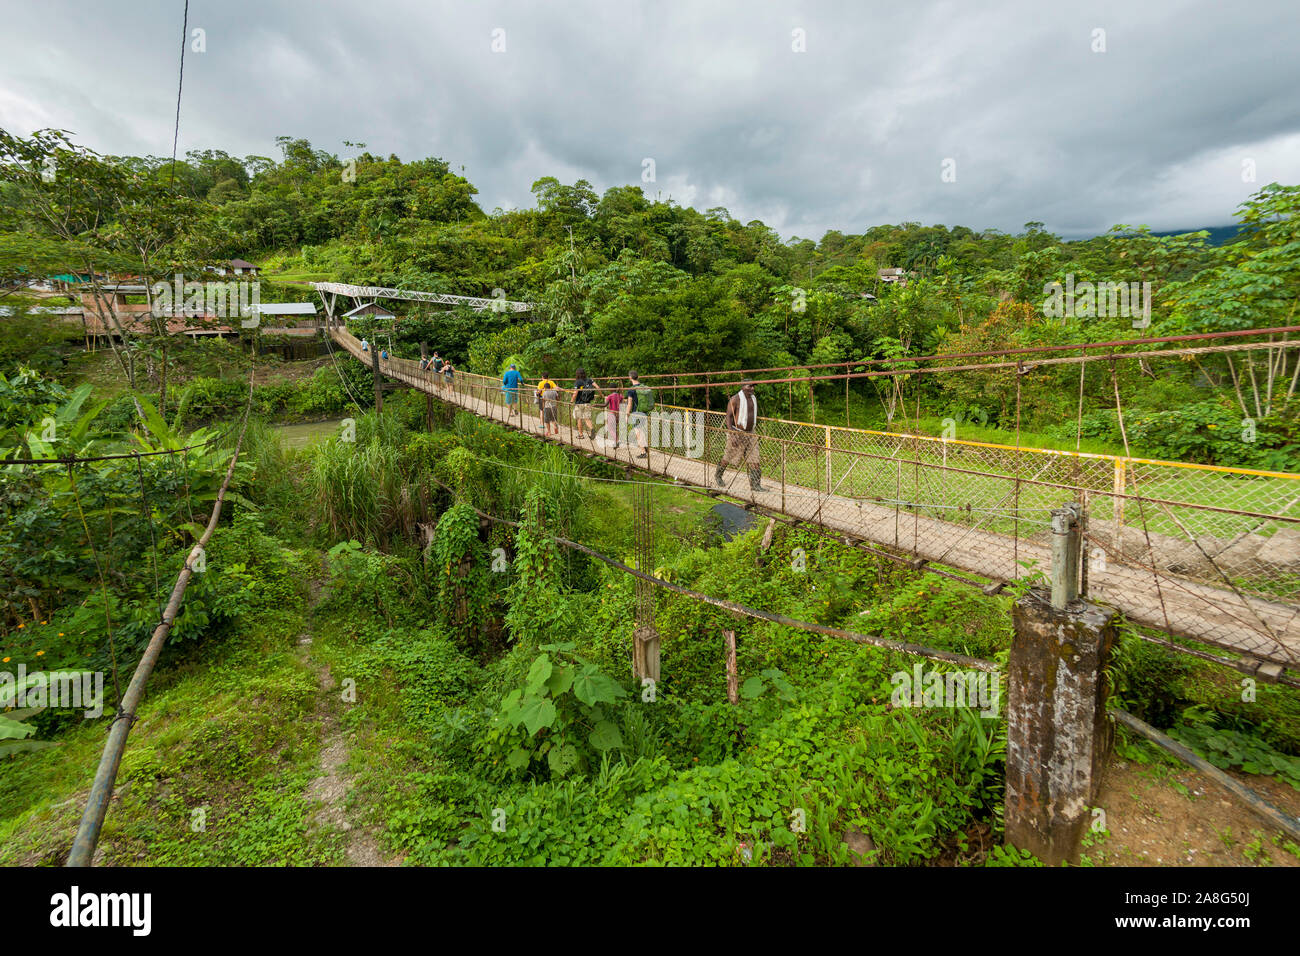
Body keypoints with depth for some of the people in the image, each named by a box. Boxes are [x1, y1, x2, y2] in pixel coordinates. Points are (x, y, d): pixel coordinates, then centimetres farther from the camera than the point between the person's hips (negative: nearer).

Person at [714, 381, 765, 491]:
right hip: (737, 433, -6)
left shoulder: (754, 398, 9)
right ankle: (718, 476, 31)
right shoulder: (735, 399, -12)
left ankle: (755, 484, 2)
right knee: (728, 457, 7)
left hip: (750, 433, 6)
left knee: (755, 460, -2)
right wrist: (732, 435, -23)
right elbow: (728, 416, -15)